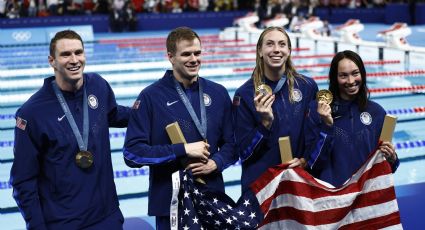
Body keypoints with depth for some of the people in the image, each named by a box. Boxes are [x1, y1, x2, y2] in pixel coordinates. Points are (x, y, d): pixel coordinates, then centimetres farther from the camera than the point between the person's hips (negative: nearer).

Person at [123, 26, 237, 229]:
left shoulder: (218, 93, 7)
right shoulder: (150, 96, -6)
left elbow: (232, 143, 11)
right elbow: (132, 153, -12)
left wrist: (215, 163, -9)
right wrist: (183, 150, -16)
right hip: (169, 202, -3)